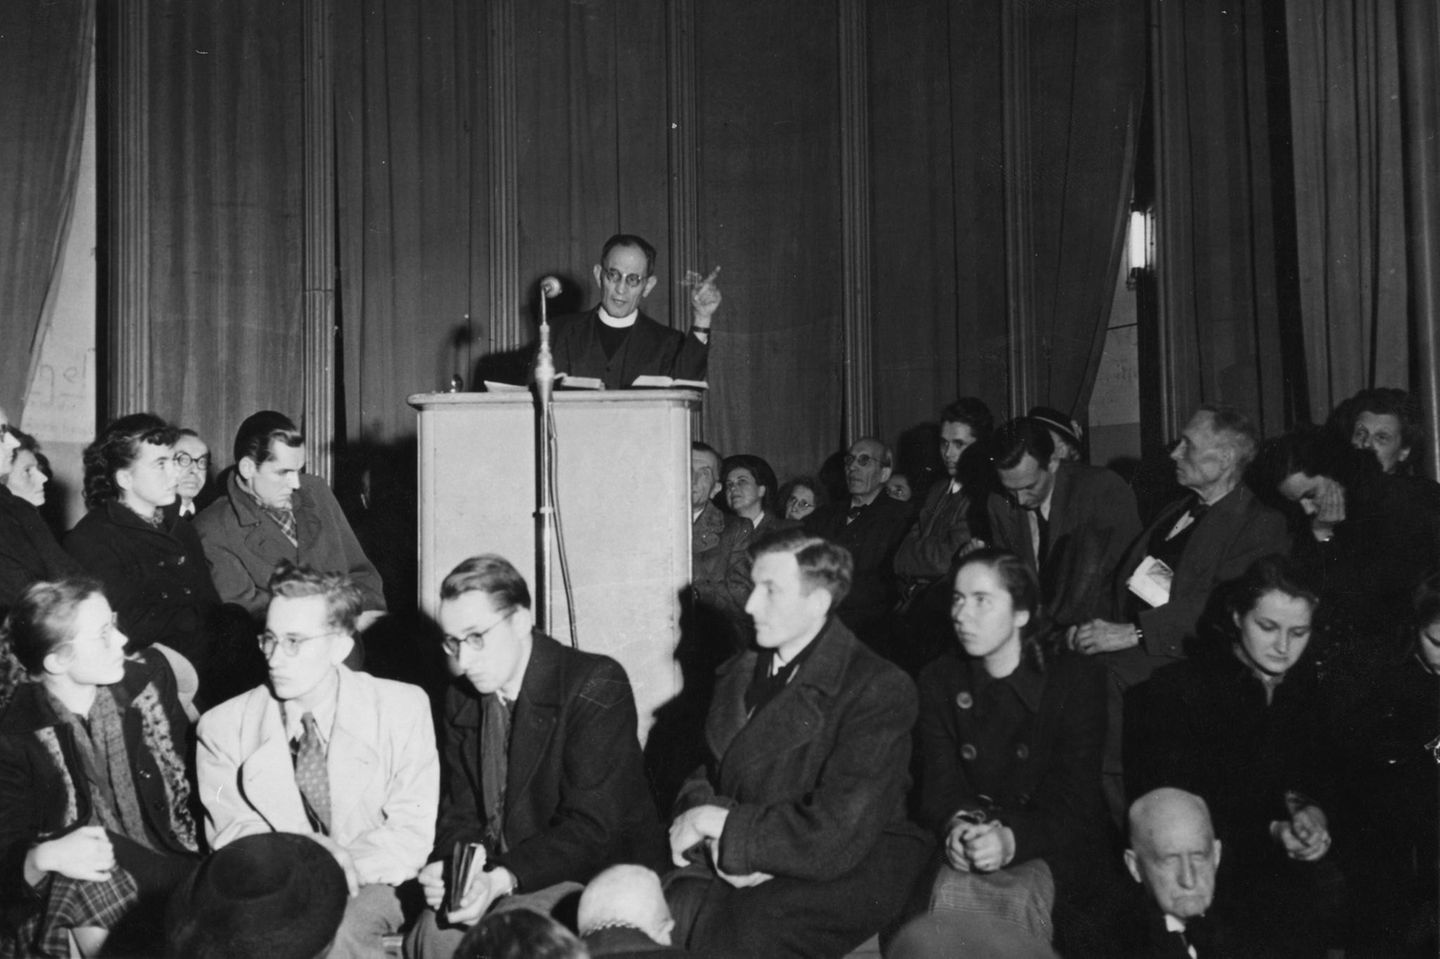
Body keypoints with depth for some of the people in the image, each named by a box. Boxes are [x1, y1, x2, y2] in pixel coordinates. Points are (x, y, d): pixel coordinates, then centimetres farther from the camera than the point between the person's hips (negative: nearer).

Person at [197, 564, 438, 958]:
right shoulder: (223, 728, 1)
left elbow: (411, 836, -4)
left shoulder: (401, 709, -3)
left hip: (368, 886, -1)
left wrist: (347, 865, -23)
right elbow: (232, 837, -4)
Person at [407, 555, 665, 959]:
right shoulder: (460, 700, 8)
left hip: (603, 875, -5)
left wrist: (503, 879, -29)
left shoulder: (598, 687, -14)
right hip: (492, 877, 5)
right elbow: (462, 813, 10)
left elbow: (592, 827, -19)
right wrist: (448, 867, -12)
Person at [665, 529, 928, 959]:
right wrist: (720, 842, -12)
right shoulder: (738, 673, 11)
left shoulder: (880, 690, -11)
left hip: (853, 870, -4)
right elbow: (706, 775, 11)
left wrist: (721, 824, -13)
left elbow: (837, 835, -18)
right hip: (734, 870, 5)